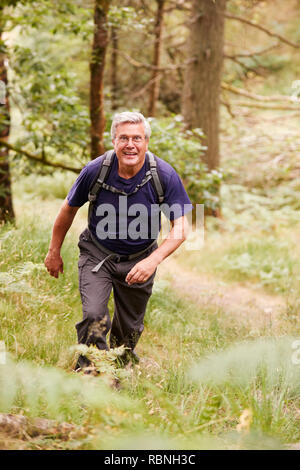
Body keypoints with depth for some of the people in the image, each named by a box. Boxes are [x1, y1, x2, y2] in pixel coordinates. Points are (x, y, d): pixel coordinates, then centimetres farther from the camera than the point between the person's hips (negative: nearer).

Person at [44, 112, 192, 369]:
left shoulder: (165, 175, -20)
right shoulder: (96, 170, -18)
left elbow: (181, 227, -18)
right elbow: (69, 208, 0)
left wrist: (153, 260, -34)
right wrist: (54, 252, 8)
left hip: (140, 260, 1)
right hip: (97, 254, -1)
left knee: (129, 332, 13)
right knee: (94, 318, -22)